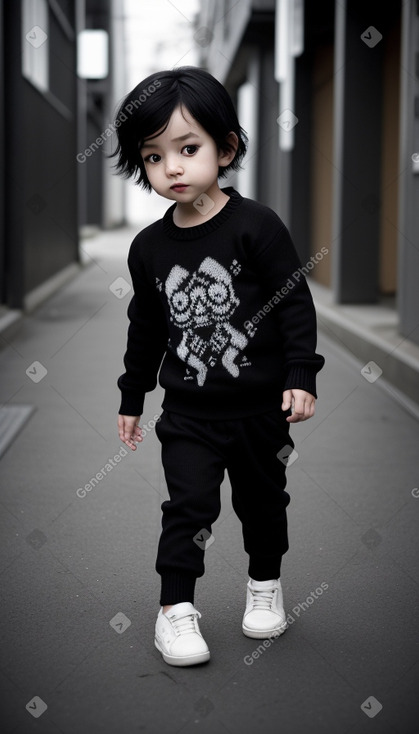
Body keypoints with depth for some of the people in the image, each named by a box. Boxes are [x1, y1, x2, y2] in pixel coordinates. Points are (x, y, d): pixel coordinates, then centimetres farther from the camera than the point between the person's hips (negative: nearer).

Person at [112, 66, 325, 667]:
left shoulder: (256, 226, -12)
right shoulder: (149, 247, 0)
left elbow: (296, 303, -9)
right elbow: (146, 328, 11)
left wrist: (302, 376, -15)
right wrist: (132, 398, 16)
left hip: (262, 407, -1)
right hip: (188, 412, 2)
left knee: (262, 499, 14)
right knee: (189, 504, -6)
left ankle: (265, 583, 37)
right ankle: (176, 607, 6)